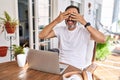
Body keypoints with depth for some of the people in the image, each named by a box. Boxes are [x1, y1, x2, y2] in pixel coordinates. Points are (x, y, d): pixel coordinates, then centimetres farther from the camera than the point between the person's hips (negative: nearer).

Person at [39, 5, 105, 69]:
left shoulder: (84, 31, -7)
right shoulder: (60, 30, 3)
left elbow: (102, 40, -22)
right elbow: (41, 36, -9)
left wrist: (85, 23, -26)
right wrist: (56, 21, -19)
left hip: (77, 68, -2)